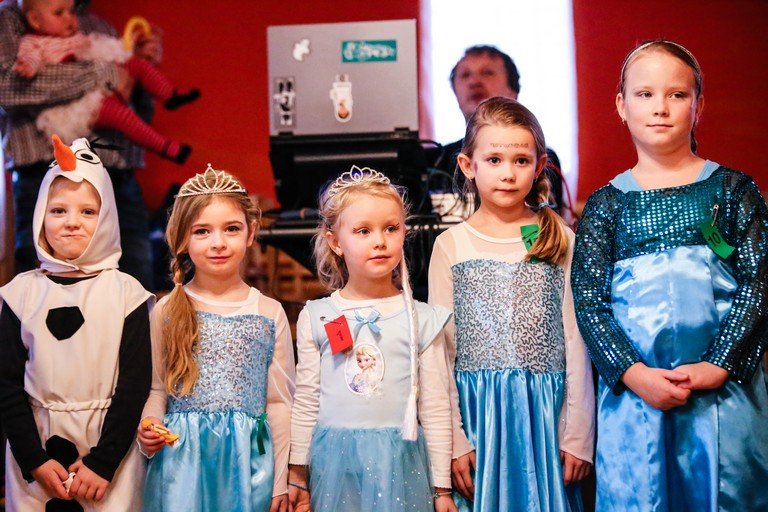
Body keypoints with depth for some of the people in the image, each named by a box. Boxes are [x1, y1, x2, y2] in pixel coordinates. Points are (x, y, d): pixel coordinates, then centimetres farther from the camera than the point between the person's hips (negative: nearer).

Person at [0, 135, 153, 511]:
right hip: (35, 448, 2)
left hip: (109, 451, -1)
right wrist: (35, 460, -7)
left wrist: (103, 462, -11)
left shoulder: (126, 292, -3)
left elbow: (135, 384, -5)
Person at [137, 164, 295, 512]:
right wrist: (150, 427, -13)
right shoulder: (167, 312, 2)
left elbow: (279, 403, 5)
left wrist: (280, 483, 3)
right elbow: (156, 389, 9)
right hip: (181, 458, 0)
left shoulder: (269, 314, 3)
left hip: (248, 458, 0)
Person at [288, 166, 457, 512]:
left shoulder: (422, 320, 1)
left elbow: (436, 408, 2)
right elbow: (305, 402, 6)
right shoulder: (316, 317, 3)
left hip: (400, 463, -1)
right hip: (334, 461, 1)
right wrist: (297, 477, 6)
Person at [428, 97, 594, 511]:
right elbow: (440, 351, 1)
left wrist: (577, 436, -2)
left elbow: (576, 343, 3)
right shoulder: (451, 246, 2)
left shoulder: (560, 241, 4)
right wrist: (452, 441, -5)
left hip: (545, 412, 0)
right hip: (477, 411, 0)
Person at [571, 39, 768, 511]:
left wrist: (719, 366, -12)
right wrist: (633, 374, -13)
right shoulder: (606, 204, 8)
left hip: (723, 382, 0)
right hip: (633, 388, 1)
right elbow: (589, 300, 1)